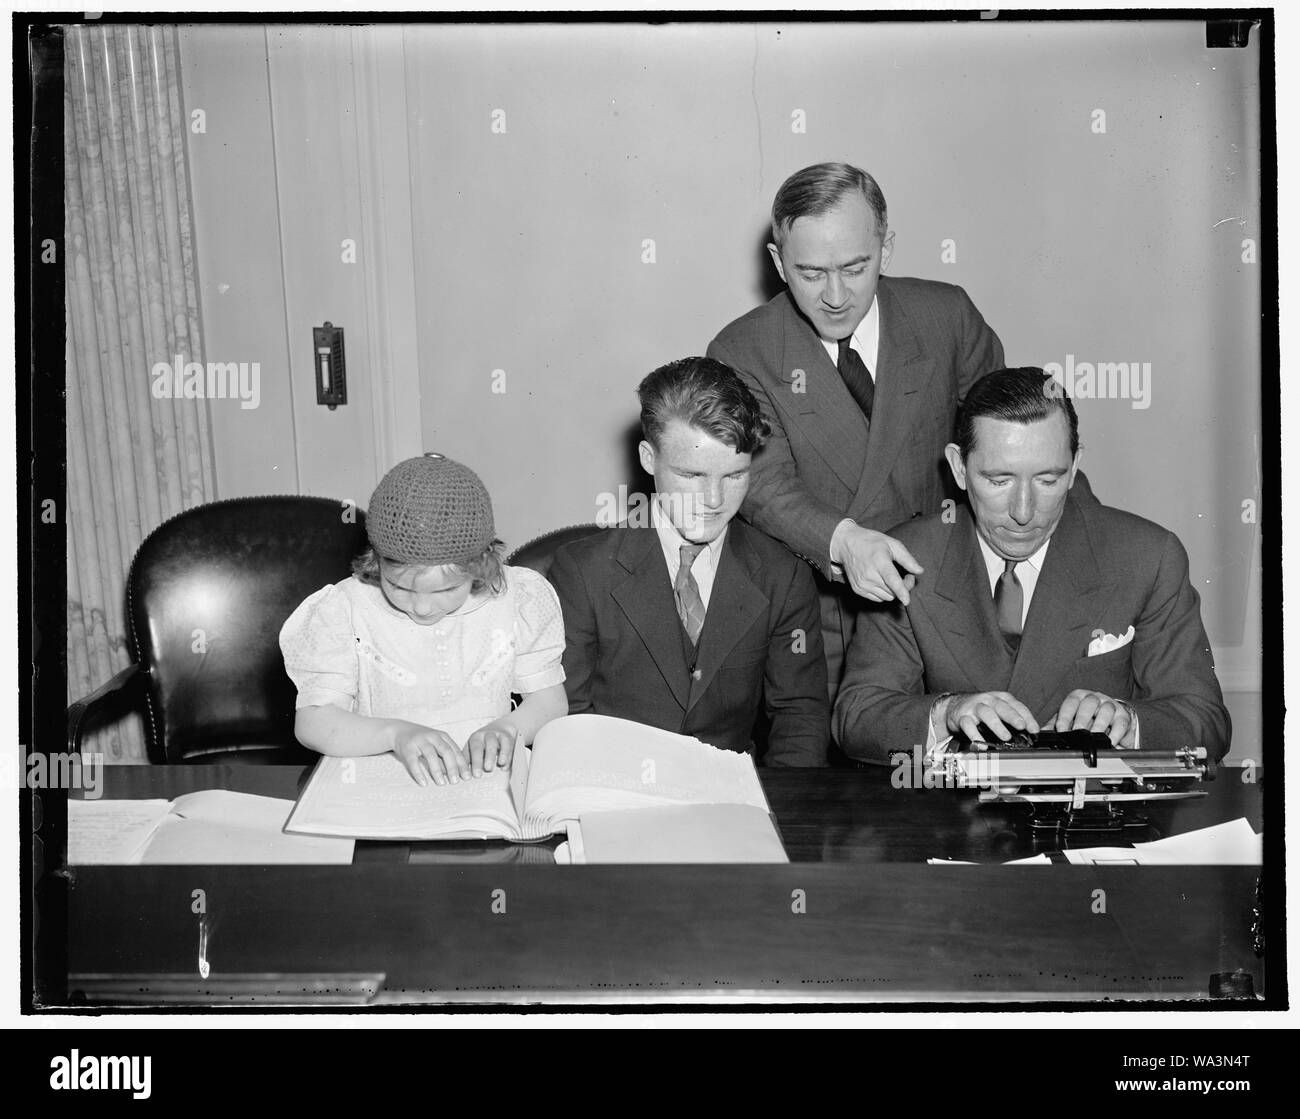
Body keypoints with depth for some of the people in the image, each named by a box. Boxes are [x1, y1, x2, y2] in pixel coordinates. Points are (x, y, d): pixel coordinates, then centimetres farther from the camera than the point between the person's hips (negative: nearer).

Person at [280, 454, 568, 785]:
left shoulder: (516, 600, -2)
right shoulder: (344, 611, -7)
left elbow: (550, 699, 4)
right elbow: (311, 723, -11)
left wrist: (509, 728, -17)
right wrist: (397, 732, -26)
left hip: (489, 782, 1)